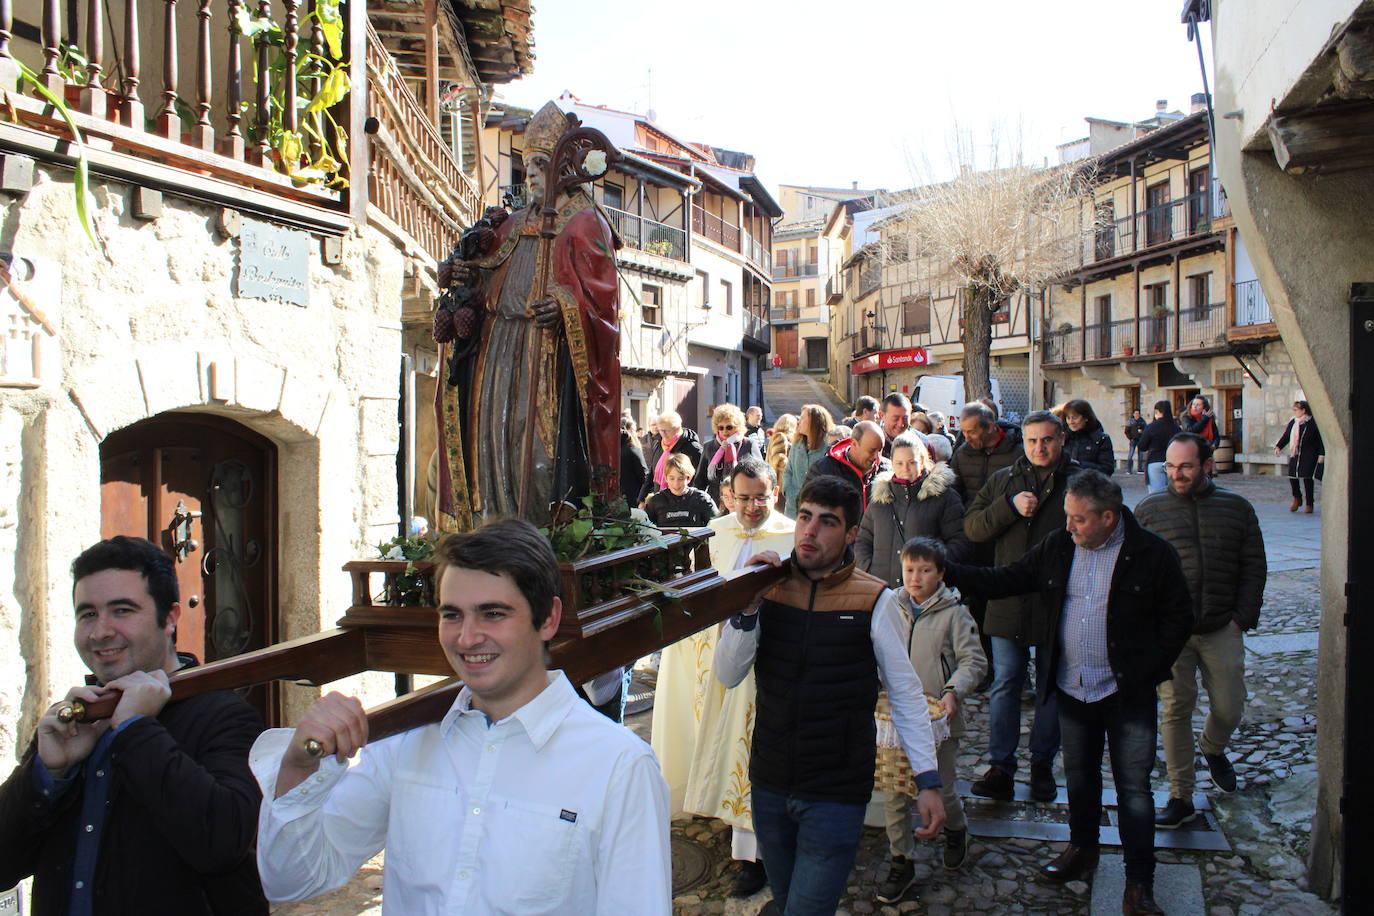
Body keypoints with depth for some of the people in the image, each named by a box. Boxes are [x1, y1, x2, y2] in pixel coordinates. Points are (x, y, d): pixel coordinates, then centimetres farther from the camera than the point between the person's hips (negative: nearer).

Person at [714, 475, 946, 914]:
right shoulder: (770, 587, -2)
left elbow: (905, 692, -5)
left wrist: (928, 781, -7)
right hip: (770, 785, 4)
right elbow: (728, 676, -5)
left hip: (837, 794, -4)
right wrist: (747, 607, -19)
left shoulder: (874, 602, -11)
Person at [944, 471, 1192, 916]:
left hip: (1128, 694, -4)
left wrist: (1147, 670, -9)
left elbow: (1179, 618, -4)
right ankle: (1082, 849, 40)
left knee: (1133, 787, 2)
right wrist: (948, 572, -8)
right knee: (1079, 776, 19)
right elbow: (1004, 581, 3)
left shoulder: (1152, 554, -10)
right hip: (1071, 690, 4)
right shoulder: (1057, 549, 1)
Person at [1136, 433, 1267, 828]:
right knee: (1175, 709, -3)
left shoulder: (1237, 508, 6)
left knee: (1229, 707, 6)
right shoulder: (1149, 509, 3)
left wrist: (1243, 617, 0)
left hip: (1222, 628, 1)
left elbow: (1254, 568, 9)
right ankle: (1181, 796, 8)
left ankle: (1213, 749, 41)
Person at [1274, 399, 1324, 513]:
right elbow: (1286, 436, 13)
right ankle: (1297, 499, 25)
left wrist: (1321, 454, -9)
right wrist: (1278, 446, -1)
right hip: (1295, 455, 5)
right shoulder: (1292, 423, 8)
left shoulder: (1313, 423, -7)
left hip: (1309, 456, -5)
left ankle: (1309, 504, 10)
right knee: (1292, 476, 2)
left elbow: (1321, 439, -5)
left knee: (1307, 478, -3)